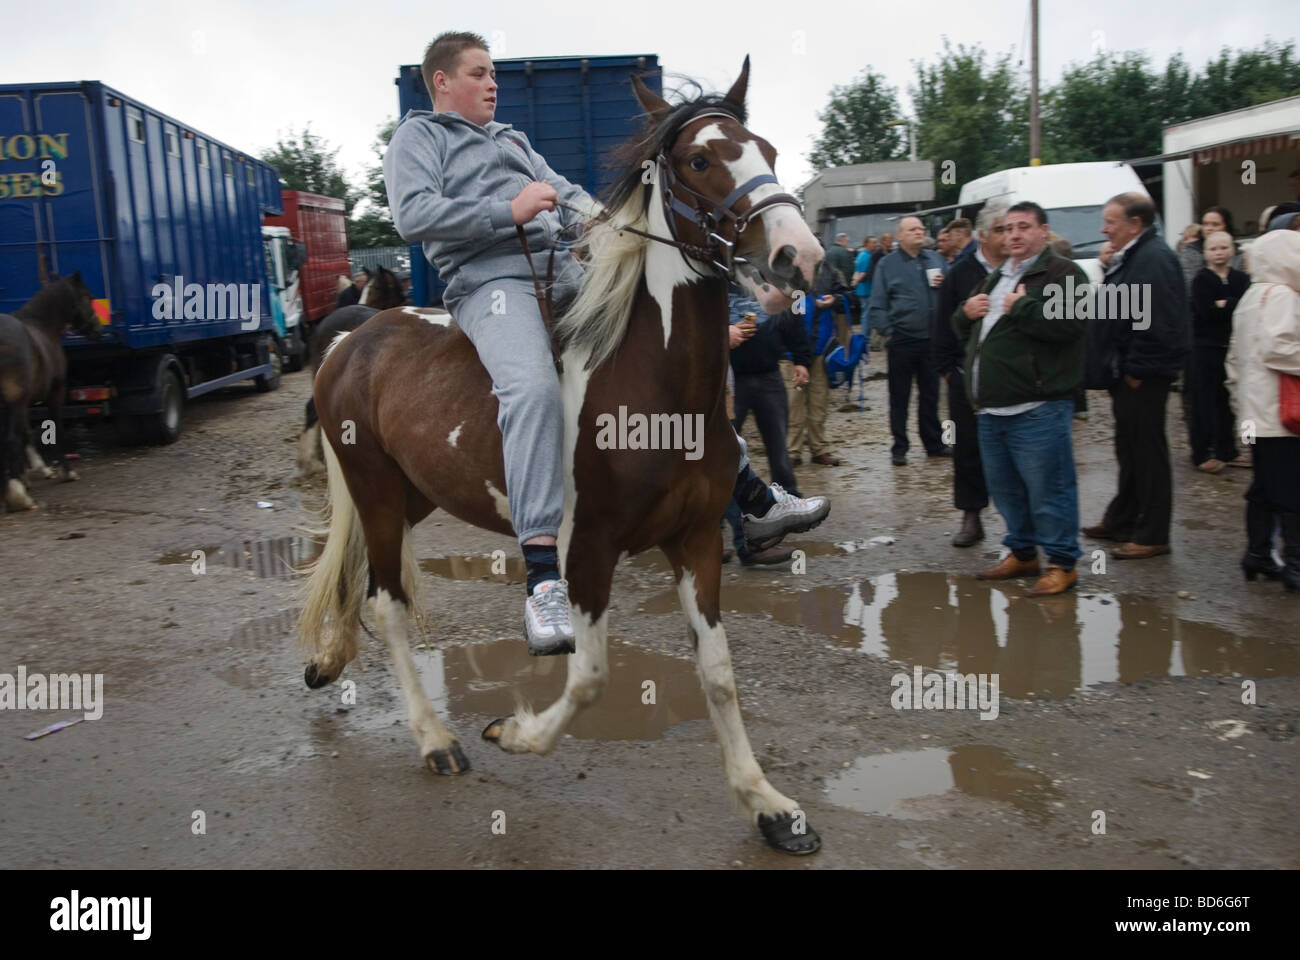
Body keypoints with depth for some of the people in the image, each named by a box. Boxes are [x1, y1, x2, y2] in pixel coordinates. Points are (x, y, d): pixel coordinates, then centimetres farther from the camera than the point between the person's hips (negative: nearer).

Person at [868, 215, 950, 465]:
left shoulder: (936, 259, 10)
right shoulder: (888, 264, -1)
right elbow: (877, 304, -6)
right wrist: (886, 330, -15)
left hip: (932, 339, 4)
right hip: (902, 340, -4)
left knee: (930, 394, 13)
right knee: (899, 397, 3)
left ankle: (934, 443, 24)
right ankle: (899, 448, 12)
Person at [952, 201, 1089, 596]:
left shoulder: (1063, 273, -5)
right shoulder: (996, 278, 22)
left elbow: (1070, 323, -22)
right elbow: (964, 331, 30)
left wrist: (1020, 307, -15)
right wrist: (966, 313, 7)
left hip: (1037, 409, -8)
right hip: (992, 408, 9)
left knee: (1048, 488, -5)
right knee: (1005, 488, 15)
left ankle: (1062, 562, 5)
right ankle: (1022, 552, 29)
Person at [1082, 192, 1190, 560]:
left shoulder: (1153, 259, -18)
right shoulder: (1129, 258, 16)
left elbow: (1156, 324, -25)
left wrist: (1135, 370, -20)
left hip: (1142, 378, -11)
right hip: (1128, 375, 11)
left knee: (1147, 451, -3)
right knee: (1130, 450, 19)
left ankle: (1152, 536, 4)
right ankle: (1121, 521, 31)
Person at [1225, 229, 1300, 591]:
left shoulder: (1250, 297, 18)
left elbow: (1234, 355, 23)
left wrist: (1240, 393, 26)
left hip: (1257, 409, 10)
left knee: (1264, 487, 14)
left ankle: (1257, 554, 19)